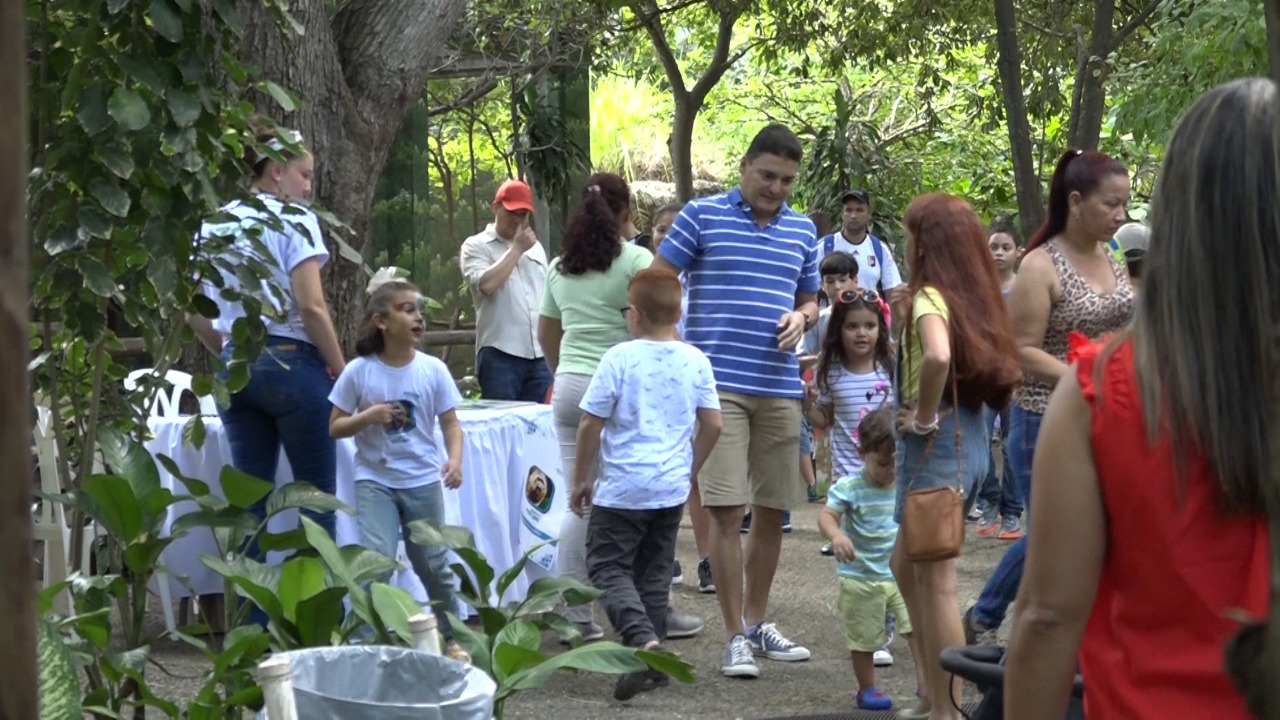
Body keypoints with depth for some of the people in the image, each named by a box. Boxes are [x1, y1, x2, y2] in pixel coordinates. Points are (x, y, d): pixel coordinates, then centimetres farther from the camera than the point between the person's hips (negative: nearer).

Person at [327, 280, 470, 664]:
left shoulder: (433, 370, -4)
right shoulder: (359, 372, -7)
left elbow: (450, 422, -1)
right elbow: (335, 427, -1)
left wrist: (455, 459, -18)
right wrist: (368, 416, -19)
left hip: (423, 481, 2)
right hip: (375, 480, -2)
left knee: (434, 564, 13)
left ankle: (451, 638, 30)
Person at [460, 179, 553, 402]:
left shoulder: (536, 247, 19)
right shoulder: (476, 246, 1)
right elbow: (487, 284, -17)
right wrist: (517, 248, -8)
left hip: (539, 355, 5)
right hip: (500, 355, -5)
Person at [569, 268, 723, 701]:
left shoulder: (620, 359, -11)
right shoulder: (695, 361, 2)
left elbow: (591, 424, -9)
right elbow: (712, 425, 5)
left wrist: (581, 479, 3)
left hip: (623, 487, -5)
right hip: (672, 489, 5)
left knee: (608, 568, 2)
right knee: (655, 572, 15)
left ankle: (641, 637, -21)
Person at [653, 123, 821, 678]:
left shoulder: (802, 230, 12)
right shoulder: (702, 216, -1)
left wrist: (802, 317, -1)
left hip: (780, 388, 5)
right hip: (718, 386, -5)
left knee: (772, 511, 11)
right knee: (727, 511, -7)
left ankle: (758, 623, 25)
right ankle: (735, 636, 1)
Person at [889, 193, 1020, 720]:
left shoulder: (929, 297, -14)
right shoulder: (974, 297, 11)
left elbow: (937, 356, -34)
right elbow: (1000, 367, 19)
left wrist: (923, 417, -20)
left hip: (936, 443, -9)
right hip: (971, 440, 9)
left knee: (936, 581, -1)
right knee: (907, 567, 20)